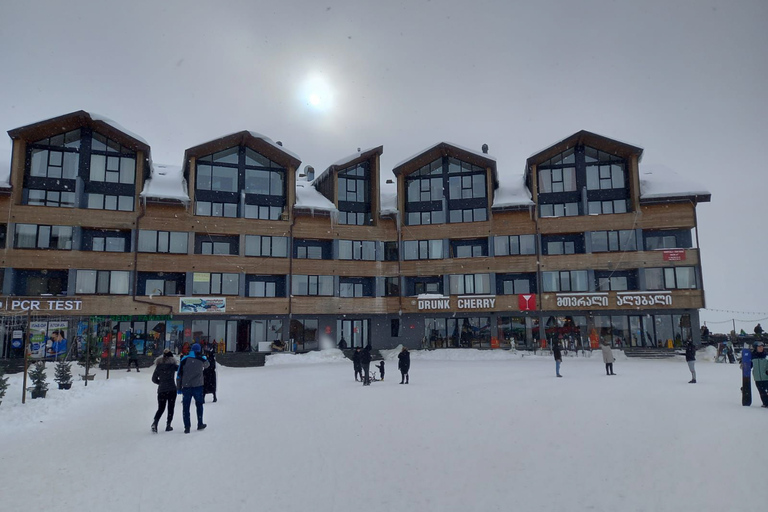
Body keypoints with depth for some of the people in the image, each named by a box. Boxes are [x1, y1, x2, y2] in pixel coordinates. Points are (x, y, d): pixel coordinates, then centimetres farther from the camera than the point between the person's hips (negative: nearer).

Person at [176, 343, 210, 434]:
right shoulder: (202, 359, 0)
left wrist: (178, 387, 6)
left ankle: (187, 426, 3)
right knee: (199, 404, 16)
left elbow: (179, 374, 0)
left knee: (186, 407, 6)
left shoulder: (185, 359, -1)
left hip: (186, 386, 0)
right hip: (198, 386, 0)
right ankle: (200, 424, 21)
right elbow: (206, 365, 23)